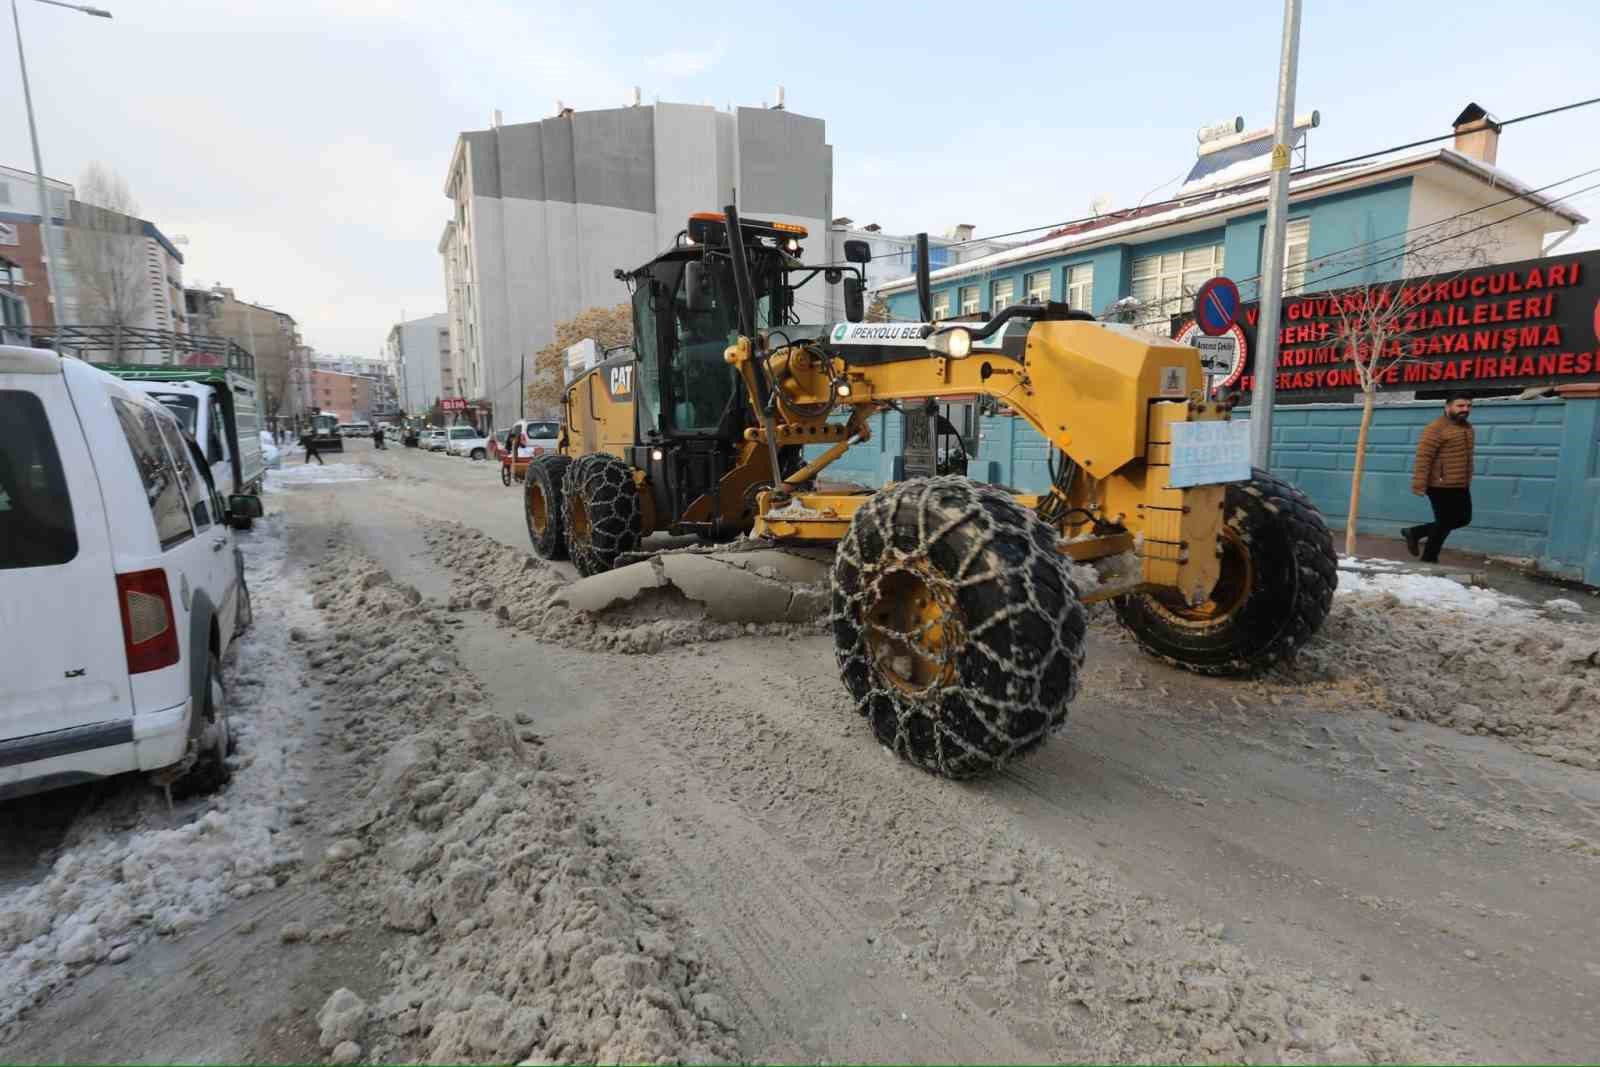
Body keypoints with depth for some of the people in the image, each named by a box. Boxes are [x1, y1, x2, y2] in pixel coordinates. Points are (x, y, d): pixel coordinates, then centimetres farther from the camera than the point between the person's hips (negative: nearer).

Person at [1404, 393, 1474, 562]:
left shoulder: (1468, 428, 13)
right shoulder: (1436, 428, -15)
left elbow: (1466, 456, 23)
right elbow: (1423, 457, -20)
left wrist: (1467, 482, 25)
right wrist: (1419, 485, -23)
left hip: (1461, 486, 9)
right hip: (1441, 486, -9)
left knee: (1463, 519, 12)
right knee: (1444, 523, 0)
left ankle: (1414, 532, 22)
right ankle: (1429, 560, 16)